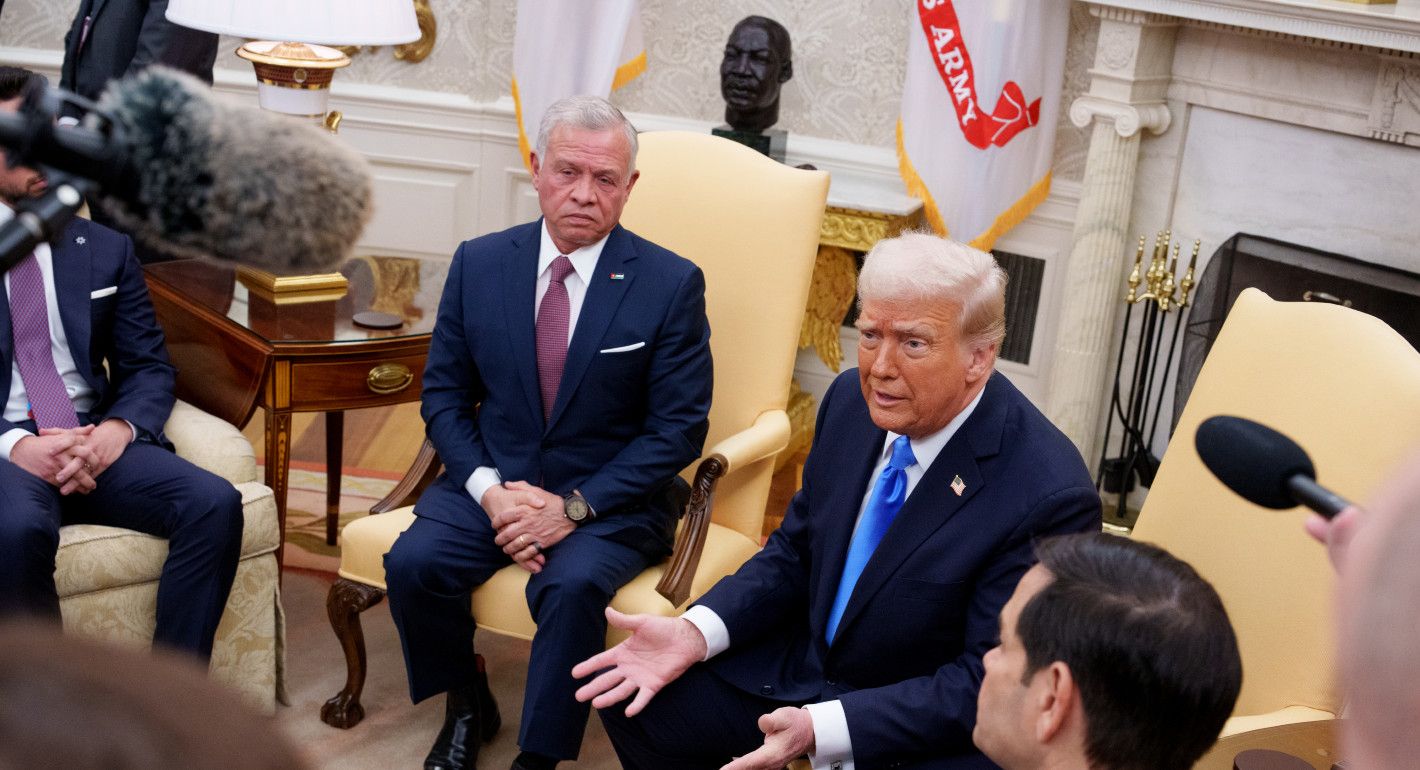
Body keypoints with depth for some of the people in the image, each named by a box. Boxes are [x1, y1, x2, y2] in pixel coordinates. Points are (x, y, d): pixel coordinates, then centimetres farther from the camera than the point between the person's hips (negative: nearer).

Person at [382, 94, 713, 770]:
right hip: (494, 480, 3)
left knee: (571, 585, -33)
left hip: (612, 497, -3)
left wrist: (573, 506, -16)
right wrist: (488, 490, -12)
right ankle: (466, 709, 7)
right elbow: (444, 393, 6)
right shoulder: (478, 264, 3)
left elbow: (678, 429, -7)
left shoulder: (671, 284, -7)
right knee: (413, 562, -22)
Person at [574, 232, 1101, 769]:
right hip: (804, 666, 6)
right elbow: (794, 553, 6)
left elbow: (985, 684, -22)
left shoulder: (1049, 497, -26)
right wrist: (695, 633, -11)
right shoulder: (853, 399, -5)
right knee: (626, 696, -3)